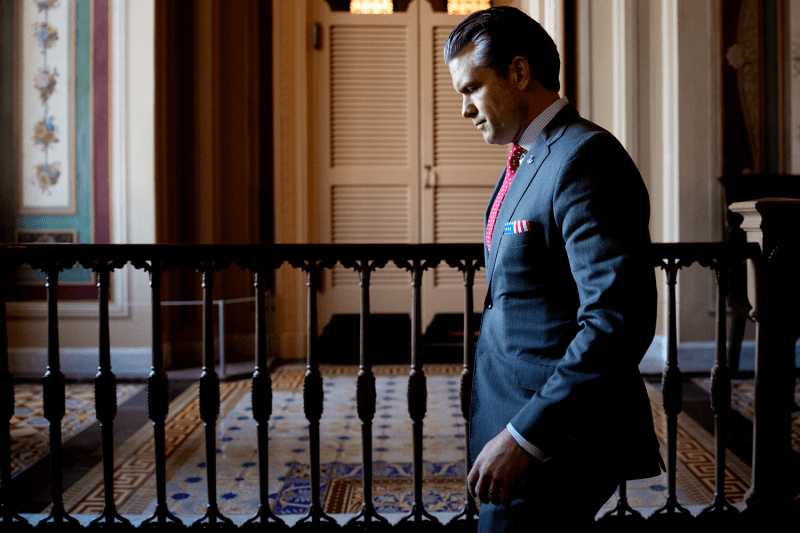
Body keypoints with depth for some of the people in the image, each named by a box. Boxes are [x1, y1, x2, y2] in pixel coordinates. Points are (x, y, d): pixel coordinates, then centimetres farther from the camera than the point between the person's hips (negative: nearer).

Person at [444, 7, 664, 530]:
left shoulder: (585, 159, -17)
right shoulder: (526, 161, 14)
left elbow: (620, 320, -26)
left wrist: (525, 436, -24)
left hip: (556, 445, -9)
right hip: (519, 425, 9)